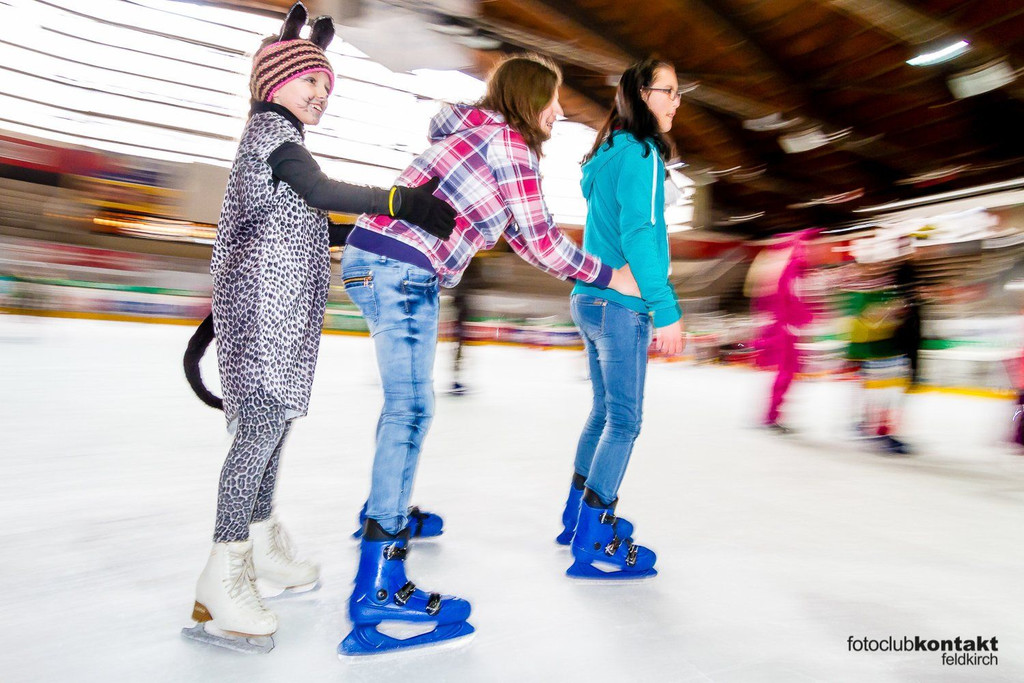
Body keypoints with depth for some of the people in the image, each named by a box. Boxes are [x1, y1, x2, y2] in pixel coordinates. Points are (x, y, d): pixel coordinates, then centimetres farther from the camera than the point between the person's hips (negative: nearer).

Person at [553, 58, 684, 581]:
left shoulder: (607, 153, 18)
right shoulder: (640, 153, -10)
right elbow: (638, 237, -18)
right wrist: (667, 311, -18)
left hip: (591, 299, 9)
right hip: (620, 306, -9)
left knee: (605, 411, 17)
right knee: (624, 420, -4)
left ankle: (579, 516, 28)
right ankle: (592, 544, 1)